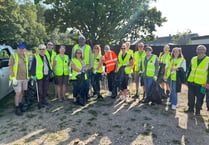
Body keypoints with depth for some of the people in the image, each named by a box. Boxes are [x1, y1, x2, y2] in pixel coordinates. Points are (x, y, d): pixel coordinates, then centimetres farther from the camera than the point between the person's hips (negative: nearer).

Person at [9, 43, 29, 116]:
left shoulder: (25, 56, 11)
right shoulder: (13, 56, -7)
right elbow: (10, 68, -10)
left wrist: (28, 76, 14)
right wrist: (13, 78, -16)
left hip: (24, 78, 6)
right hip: (17, 78, -6)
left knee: (22, 92, 14)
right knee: (18, 93, -6)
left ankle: (20, 105, 30)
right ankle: (17, 108, 6)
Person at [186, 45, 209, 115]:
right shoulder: (193, 59, 8)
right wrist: (187, 79, 11)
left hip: (201, 83, -4)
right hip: (191, 82, 4)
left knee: (199, 97, 7)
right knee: (190, 96, 12)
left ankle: (198, 110, 23)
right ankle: (190, 108, 28)